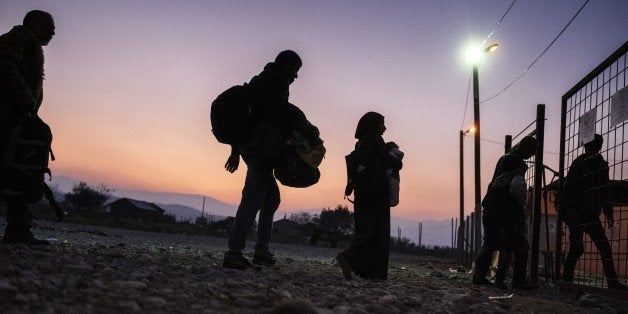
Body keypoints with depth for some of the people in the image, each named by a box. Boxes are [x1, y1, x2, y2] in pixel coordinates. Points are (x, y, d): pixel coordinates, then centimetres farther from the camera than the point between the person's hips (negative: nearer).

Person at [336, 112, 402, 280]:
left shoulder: (360, 144, 19)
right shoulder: (374, 139, -5)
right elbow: (388, 161, -11)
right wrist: (398, 162, 10)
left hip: (362, 192, 8)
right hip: (377, 191, -8)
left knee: (366, 228, 8)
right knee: (379, 231, -8)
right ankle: (349, 257, -24)